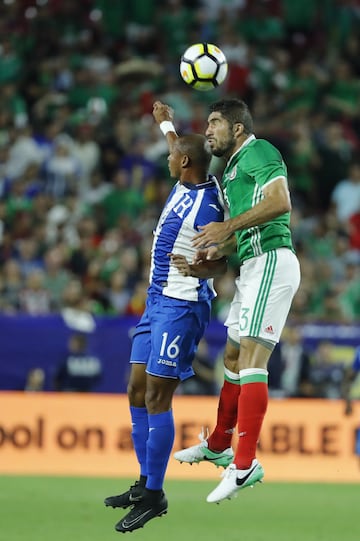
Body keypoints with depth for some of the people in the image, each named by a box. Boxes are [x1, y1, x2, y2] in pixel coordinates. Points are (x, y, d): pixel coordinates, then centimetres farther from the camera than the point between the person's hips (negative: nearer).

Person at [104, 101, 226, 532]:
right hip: (158, 300, 10)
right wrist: (166, 123, 46)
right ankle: (144, 484, 17)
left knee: (157, 399, -11)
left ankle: (154, 496, -7)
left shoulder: (206, 207, -20)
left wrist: (197, 267, -35)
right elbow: (180, 149, 30)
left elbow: (220, 264, -14)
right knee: (137, 392, 10)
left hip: (181, 306, -10)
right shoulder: (186, 184, 6)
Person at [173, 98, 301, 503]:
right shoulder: (232, 169, 25)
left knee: (250, 359, -17)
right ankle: (218, 446, 31)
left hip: (271, 260, -10)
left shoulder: (258, 152, -4)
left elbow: (280, 201, -20)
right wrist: (219, 248, 2)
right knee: (233, 356, 18)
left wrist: (228, 226, -21)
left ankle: (246, 464, -22)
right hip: (252, 267, 10)